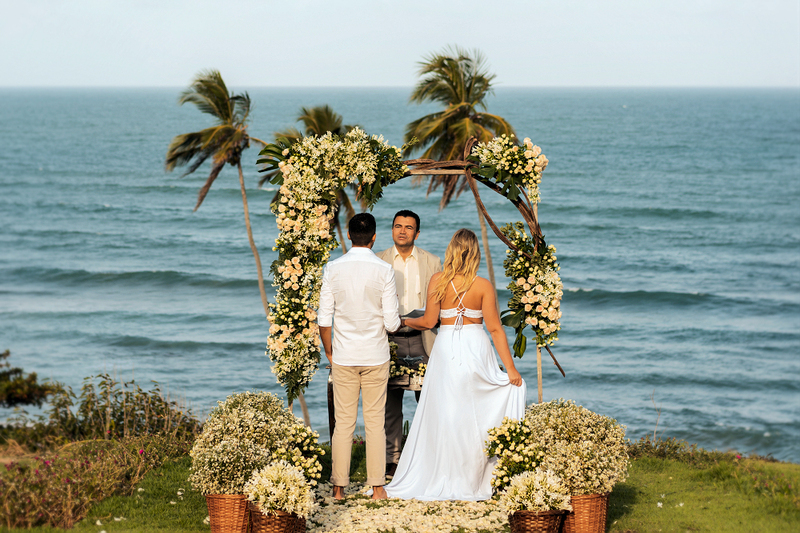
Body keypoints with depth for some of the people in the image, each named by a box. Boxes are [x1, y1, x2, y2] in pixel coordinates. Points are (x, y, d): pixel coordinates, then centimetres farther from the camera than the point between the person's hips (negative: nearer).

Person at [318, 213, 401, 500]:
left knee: (344, 422, 7)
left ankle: (339, 487, 11)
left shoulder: (333, 268, -5)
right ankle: (377, 487, 9)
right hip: (375, 356, -1)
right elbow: (392, 323, -8)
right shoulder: (384, 270, -9)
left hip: (344, 357, 1)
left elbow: (324, 319, -2)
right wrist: (394, 320, 16)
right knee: (375, 422, 6)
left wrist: (329, 351, 11)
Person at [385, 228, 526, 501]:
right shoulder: (483, 286, -6)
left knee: (443, 416, 6)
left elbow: (429, 321, -1)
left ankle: (439, 480, 11)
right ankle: (472, 481, 9)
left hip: (446, 348, 1)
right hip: (476, 348, -1)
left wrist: (403, 321, 19)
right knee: (474, 415, 7)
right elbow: (495, 328, -6)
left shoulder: (438, 281, -4)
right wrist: (510, 368, -3)